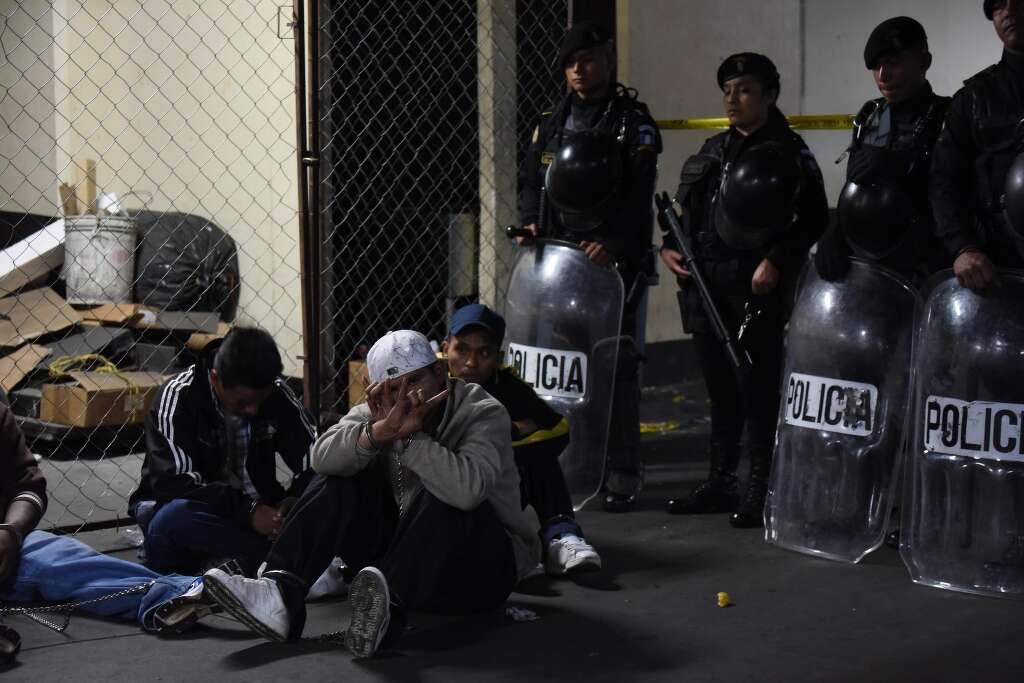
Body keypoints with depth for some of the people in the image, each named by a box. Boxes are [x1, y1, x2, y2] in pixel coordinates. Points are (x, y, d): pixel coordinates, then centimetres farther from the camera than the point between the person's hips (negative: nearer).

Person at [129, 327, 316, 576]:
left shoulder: (277, 394, -5)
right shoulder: (177, 397, -17)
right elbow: (173, 481, -26)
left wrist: (293, 502, -29)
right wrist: (246, 510, -35)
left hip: (256, 511, 3)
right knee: (177, 517, -40)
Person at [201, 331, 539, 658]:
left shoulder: (485, 414, -13)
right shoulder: (379, 412, 1)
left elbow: (467, 488, -35)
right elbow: (323, 457, -21)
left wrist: (407, 436, -34)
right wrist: (380, 431, -37)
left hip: (482, 566, -5)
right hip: (407, 546, 5)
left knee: (443, 498, -34)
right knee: (338, 480, -11)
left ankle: (387, 609, -51)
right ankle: (280, 593, -30)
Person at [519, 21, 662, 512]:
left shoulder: (633, 122, -2)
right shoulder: (552, 123, 15)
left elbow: (638, 196, -11)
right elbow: (531, 181, 20)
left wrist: (611, 246, -23)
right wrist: (530, 223, 0)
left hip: (616, 261, -5)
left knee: (617, 367, -5)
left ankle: (623, 474, 0)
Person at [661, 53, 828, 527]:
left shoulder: (788, 153, -4)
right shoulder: (714, 150, 16)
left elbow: (814, 220, -11)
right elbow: (687, 209, 24)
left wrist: (777, 261, -20)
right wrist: (670, 246, 7)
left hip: (758, 290, -7)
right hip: (707, 287, 7)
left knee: (758, 390, -4)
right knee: (720, 389, 14)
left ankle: (760, 490, 3)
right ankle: (720, 483, 23)